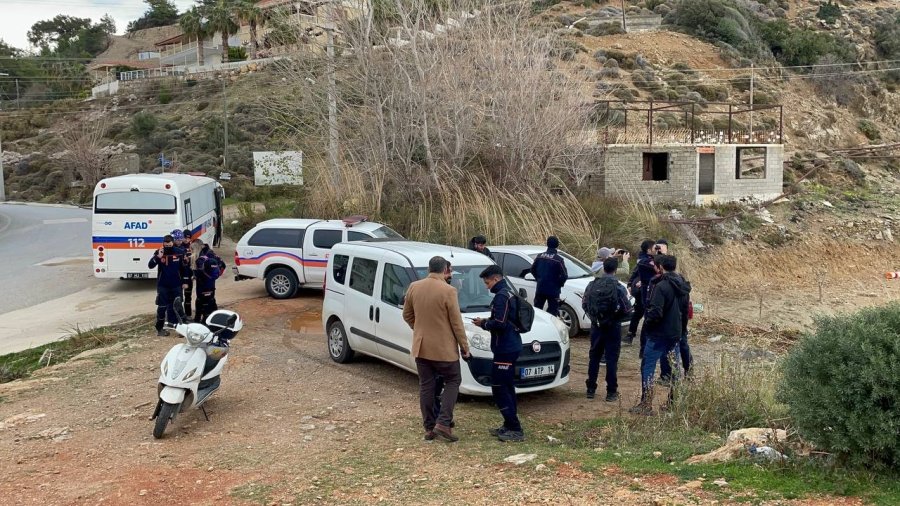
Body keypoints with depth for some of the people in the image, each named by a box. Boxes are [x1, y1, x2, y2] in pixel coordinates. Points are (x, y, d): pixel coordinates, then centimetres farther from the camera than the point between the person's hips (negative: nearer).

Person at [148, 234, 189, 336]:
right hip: (162, 285, -1)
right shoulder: (159, 252, -8)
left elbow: (184, 268, 4)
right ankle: (159, 328, 11)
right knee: (162, 307, 3)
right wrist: (158, 257, -30)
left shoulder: (179, 252, -5)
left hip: (176, 285, 1)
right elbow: (150, 265, -14)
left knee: (175, 306, 9)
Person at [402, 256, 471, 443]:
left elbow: (407, 315, 10)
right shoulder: (448, 291, -17)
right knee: (453, 381, 11)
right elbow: (456, 323, -12)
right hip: (443, 347, -5)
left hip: (420, 346, 5)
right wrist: (465, 347, -2)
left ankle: (429, 428, 16)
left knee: (426, 386, 12)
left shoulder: (414, 287, -1)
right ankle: (443, 423, 0)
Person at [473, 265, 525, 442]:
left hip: (505, 349, -11)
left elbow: (500, 324, -24)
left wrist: (484, 323, -7)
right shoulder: (509, 293, 15)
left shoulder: (501, 296, -17)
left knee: (499, 388, -7)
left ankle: (515, 430, -7)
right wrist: (487, 321, 9)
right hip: (510, 347, 11)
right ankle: (510, 426, 22)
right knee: (506, 387, 16)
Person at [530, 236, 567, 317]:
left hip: (540, 289, 5)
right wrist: (559, 284, 2)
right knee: (552, 312, 2)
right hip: (553, 290, -4)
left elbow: (532, 269, 9)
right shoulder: (558, 259, -14)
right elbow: (564, 275, -15)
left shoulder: (540, 256, 1)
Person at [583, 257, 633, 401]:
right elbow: (627, 309, -14)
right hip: (613, 327, -3)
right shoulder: (618, 288, -14)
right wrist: (616, 316, 6)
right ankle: (611, 392, 8)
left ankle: (591, 389, 20)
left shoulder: (592, 285, -3)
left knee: (594, 357, 14)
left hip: (596, 326, 3)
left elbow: (584, 304, 3)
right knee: (611, 358, 4)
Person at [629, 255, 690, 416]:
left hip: (659, 334, -8)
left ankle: (646, 405, -4)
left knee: (647, 367, -2)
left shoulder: (661, 286, -19)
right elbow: (685, 309, 17)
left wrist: (647, 323, -7)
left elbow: (655, 312, -23)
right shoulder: (681, 286, 8)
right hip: (675, 333, 8)